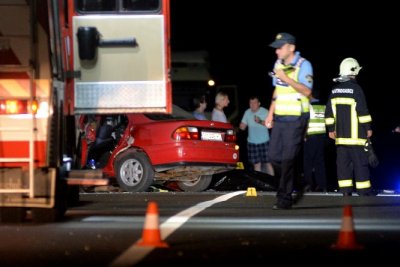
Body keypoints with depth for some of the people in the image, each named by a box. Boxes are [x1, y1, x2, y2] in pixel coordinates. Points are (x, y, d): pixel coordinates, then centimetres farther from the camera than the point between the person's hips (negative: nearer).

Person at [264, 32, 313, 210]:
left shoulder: (303, 65, -11)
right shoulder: (278, 64, 11)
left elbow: (306, 91, -20)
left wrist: (287, 79, -26)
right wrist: (270, 114, 16)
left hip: (296, 118, -7)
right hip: (280, 117, 7)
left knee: (288, 159, -9)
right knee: (274, 157, 5)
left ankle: (284, 198, -3)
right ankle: (293, 189, 21)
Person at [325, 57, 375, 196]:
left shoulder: (335, 90, 9)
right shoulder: (356, 89, -10)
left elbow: (329, 112, 11)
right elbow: (362, 111, -13)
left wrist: (331, 129, 18)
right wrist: (368, 128, -5)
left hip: (340, 134, 5)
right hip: (355, 134, -5)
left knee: (343, 162, 7)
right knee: (360, 163, -2)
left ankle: (345, 191, 5)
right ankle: (364, 191, -1)